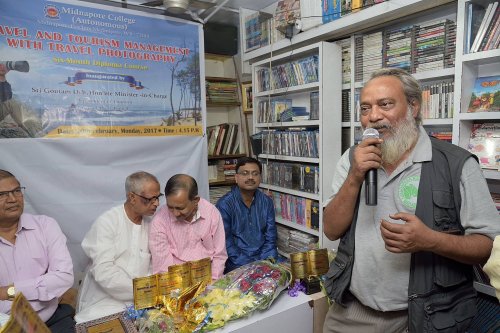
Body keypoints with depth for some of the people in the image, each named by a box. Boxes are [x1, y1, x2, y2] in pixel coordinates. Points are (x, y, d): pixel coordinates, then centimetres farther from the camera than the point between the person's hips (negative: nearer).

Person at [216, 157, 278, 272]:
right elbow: (226, 243, -12)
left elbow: (270, 237, 8)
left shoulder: (266, 202, 6)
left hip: (263, 259, 4)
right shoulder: (224, 204, -8)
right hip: (237, 264, -4)